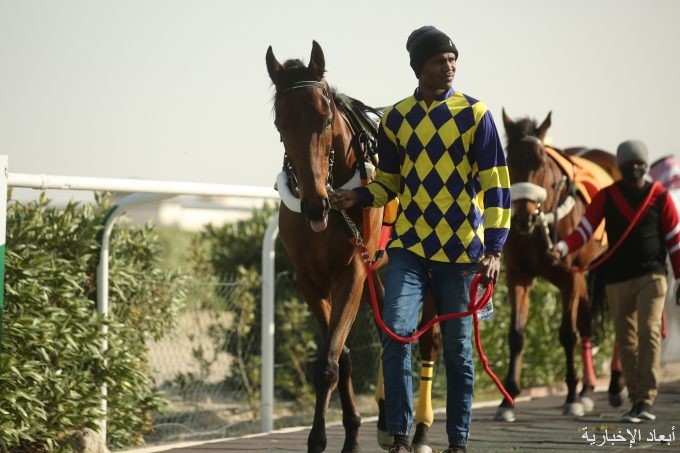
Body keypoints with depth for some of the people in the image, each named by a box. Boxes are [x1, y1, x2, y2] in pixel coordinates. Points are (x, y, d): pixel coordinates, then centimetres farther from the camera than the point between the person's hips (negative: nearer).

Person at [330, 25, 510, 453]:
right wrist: (358, 197, -5)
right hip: (409, 245, 2)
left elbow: (495, 184, -3)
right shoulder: (395, 118, 8)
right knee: (396, 331, -15)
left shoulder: (474, 114, -1)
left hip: (461, 249, -2)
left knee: (458, 348, 5)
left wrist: (494, 248, -11)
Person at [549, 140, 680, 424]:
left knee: (649, 332, -15)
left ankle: (647, 399, -16)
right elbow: (584, 230, -5)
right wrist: (562, 248, -23)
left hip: (651, 276, -2)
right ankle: (636, 401, 14)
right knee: (626, 341, 6)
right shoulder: (606, 197, 4)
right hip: (617, 280, 2)